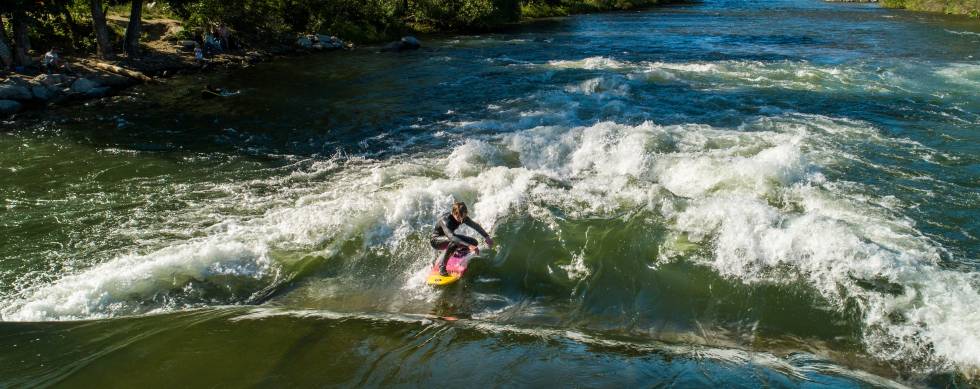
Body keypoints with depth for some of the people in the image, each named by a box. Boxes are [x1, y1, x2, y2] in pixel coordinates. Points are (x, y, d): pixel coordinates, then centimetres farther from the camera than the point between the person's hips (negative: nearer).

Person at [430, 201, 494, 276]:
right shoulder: (445, 220, -36)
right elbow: (451, 237, -49)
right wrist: (468, 245, -58)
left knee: (473, 242, -7)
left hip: (449, 237, 7)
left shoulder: (463, 218, -16)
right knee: (454, 242, -39)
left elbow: (475, 226, -9)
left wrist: (487, 237, -23)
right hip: (436, 240, -7)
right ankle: (442, 266, -27)